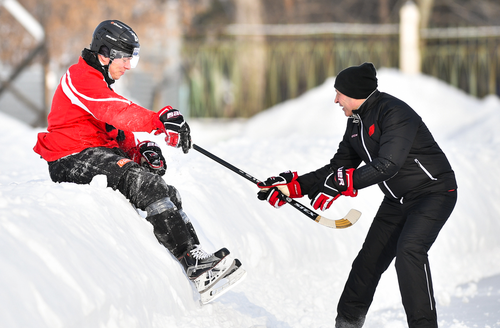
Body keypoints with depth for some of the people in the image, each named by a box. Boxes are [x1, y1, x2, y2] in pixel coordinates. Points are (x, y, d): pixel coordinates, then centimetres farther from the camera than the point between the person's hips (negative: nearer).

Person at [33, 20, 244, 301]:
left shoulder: (100, 84, 23)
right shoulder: (80, 78, -10)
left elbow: (116, 131, 22)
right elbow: (117, 112, -27)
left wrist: (138, 150, 0)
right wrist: (161, 121, -40)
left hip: (100, 153, 11)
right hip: (75, 159, -11)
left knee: (167, 194, -2)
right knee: (143, 182, -28)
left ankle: (193, 255, -13)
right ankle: (192, 260, -34)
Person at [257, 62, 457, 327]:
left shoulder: (394, 113, -23)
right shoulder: (356, 122, 5)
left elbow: (387, 165, -33)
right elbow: (339, 167, 11)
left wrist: (340, 184, -36)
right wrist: (294, 185, 3)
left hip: (434, 192, -9)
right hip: (397, 200, 9)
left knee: (409, 249, -29)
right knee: (369, 259, 9)